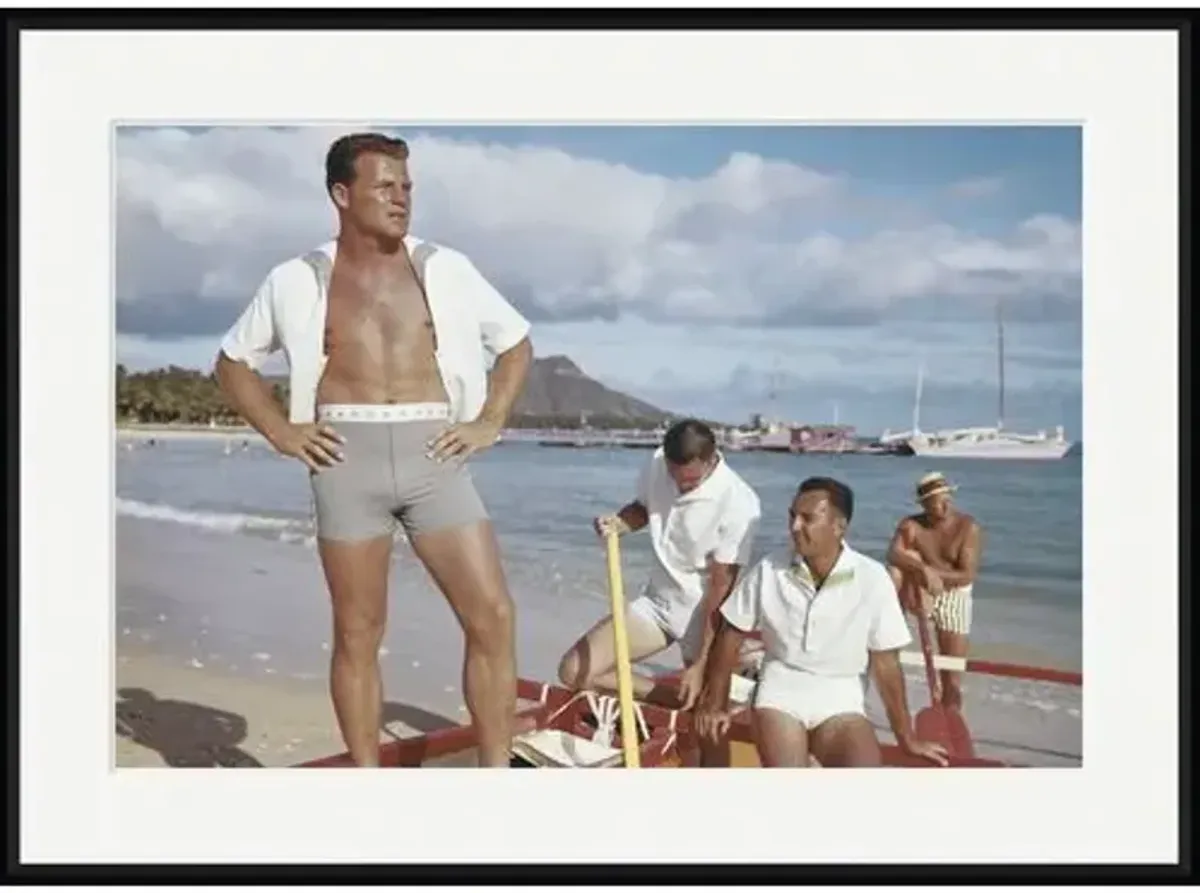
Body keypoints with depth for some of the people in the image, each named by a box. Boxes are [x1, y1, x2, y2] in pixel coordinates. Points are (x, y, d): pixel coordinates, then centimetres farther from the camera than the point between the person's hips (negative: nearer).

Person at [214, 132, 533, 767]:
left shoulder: (445, 269, 8)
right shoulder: (297, 281, 8)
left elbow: (516, 342, 17)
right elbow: (233, 362, 18)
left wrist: (490, 421, 4)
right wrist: (280, 432, 4)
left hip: (433, 458, 1)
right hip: (347, 460, 0)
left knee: (493, 617, -6)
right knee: (357, 635, 6)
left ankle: (496, 774, 8)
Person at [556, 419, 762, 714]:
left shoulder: (739, 504, -23)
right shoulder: (658, 463, -8)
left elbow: (721, 587, -20)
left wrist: (700, 664, -19)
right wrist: (619, 523, -10)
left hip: (705, 614, -5)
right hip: (656, 601, 5)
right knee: (574, 671, -9)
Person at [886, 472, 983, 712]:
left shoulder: (968, 526, -14)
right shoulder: (911, 525, -10)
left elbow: (967, 575, -19)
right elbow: (893, 554, -28)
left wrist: (934, 575, -27)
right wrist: (924, 570, -43)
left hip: (953, 599, -1)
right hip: (919, 595, 1)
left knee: (951, 679, -1)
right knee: (897, 568, -29)